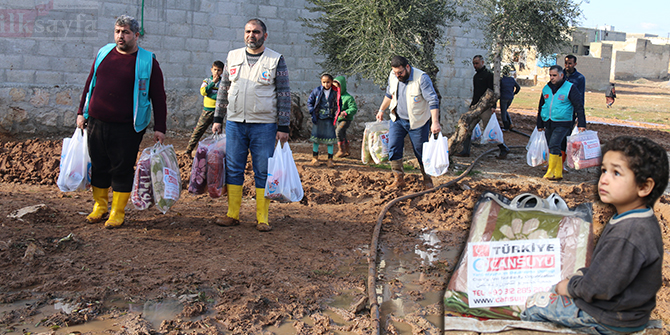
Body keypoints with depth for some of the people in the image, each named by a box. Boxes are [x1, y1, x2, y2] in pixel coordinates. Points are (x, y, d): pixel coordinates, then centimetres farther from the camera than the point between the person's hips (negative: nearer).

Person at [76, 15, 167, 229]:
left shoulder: (147, 62, -2)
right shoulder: (104, 53, 10)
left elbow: (158, 97, -2)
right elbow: (90, 83, 18)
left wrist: (160, 128, -5)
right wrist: (82, 112, 14)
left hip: (127, 128, -4)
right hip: (96, 123, 4)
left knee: (123, 169, 2)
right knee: (98, 166, 12)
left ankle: (118, 213, 15)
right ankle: (100, 206, 29)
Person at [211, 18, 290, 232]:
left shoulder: (276, 60, 1)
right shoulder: (233, 57, 10)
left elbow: (284, 95, -1)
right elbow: (223, 89, 16)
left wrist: (283, 127, -6)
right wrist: (218, 119, 11)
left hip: (264, 125, -3)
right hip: (235, 123, 3)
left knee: (263, 172, 1)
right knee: (233, 169, 5)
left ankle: (262, 218, 9)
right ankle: (233, 215, 15)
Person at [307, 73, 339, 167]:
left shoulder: (335, 92, -2)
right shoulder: (317, 91, -4)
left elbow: (338, 105, 10)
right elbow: (309, 102, 3)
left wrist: (336, 115, 1)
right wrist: (312, 113, -5)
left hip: (329, 119, 0)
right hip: (318, 118, 0)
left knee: (330, 138, 0)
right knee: (316, 138, 7)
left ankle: (330, 159, 10)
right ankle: (315, 158, 21)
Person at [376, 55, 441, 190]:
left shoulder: (422, 78, -21)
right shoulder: (393, 76, -3)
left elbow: (433, 101, -24)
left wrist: (435, 122, -32)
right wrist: (381, 110, 24)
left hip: (417, 122, -5)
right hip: (397, 120, 5)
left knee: (421, 152, 3)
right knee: (393, 148, -4)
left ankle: (427, 180, 22)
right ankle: (399, 179, 6)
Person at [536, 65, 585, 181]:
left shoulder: (570, 88, -4)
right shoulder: (546, 89, 12)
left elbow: (579, 106, -3)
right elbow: (541, 107, 21)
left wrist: (581, 124, -8)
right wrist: (540, 124, 19)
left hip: (562, 124, -6)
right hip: (548, 124, 6)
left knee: (554, 145, -19)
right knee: (554, 148, 8)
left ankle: (551, 171, -14)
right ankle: (558, 173, 15)